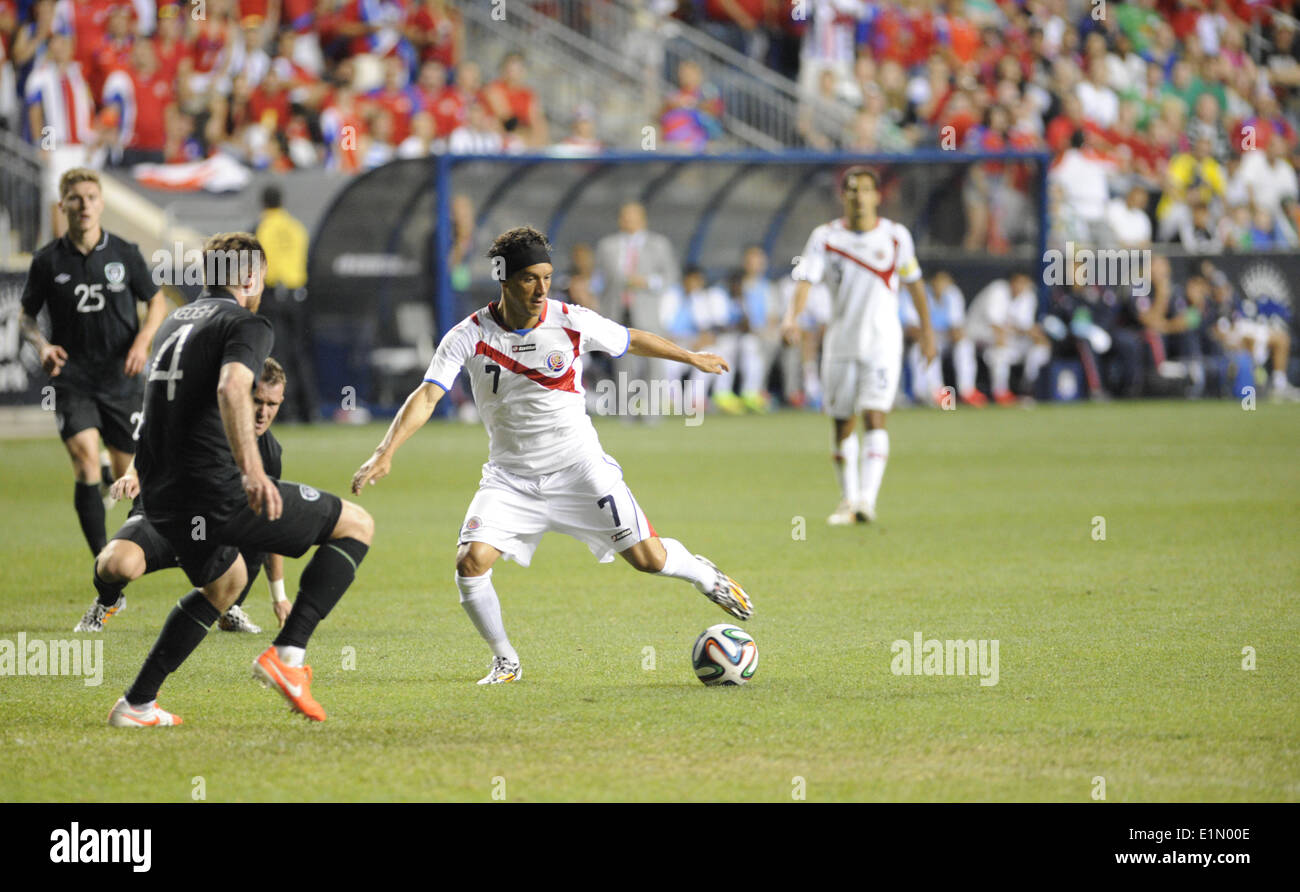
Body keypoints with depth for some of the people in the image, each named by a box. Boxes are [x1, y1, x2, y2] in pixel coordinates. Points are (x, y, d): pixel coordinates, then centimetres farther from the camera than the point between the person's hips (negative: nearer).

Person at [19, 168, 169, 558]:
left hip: (121, 378, 1)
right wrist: (41, 345, -11)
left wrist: (142, 341, -6)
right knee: (85, 459, -21)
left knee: (128, 474, 6)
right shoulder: (48, 261, -2)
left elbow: (157, 301, 11)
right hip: (71, 379, -1)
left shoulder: (125, 254, 0)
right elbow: (27, 314, 10)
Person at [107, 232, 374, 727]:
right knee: (356, 525, 3)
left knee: (225, 582, 34)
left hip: (161, 495, 9)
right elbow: (231, 389, -26)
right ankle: (287, 654, -7)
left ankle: (137, 704, 25)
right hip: (218, 490, -9)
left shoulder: (174, 323, 21)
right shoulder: (247, 324, -5)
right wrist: (252, 469, -37)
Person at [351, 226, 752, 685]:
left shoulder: (572, 322, -11)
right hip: (511, 476, 0)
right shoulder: (469, 336, -13)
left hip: (579, 467, 0)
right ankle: (505, 660, 3)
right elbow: (426, 395, -21)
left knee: (648, 558, -3)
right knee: (471, 561, -19)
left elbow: (632, 340, 7)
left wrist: (692, 357, 21)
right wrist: (385, 453, -35)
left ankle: (705, 575, 32)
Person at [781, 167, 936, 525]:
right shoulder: (826, 237, -1)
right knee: (841, 425, 8)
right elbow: (805, 280, -12)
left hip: (882, 340, -2)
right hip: (840, 343, 2)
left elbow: (914, 283, 12)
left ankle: (867, 499, -22)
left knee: (874, 418, -16)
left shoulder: (895, 236, 1)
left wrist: (927, 331, 15)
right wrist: (792, 317, -30)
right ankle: (849, 499, 22)